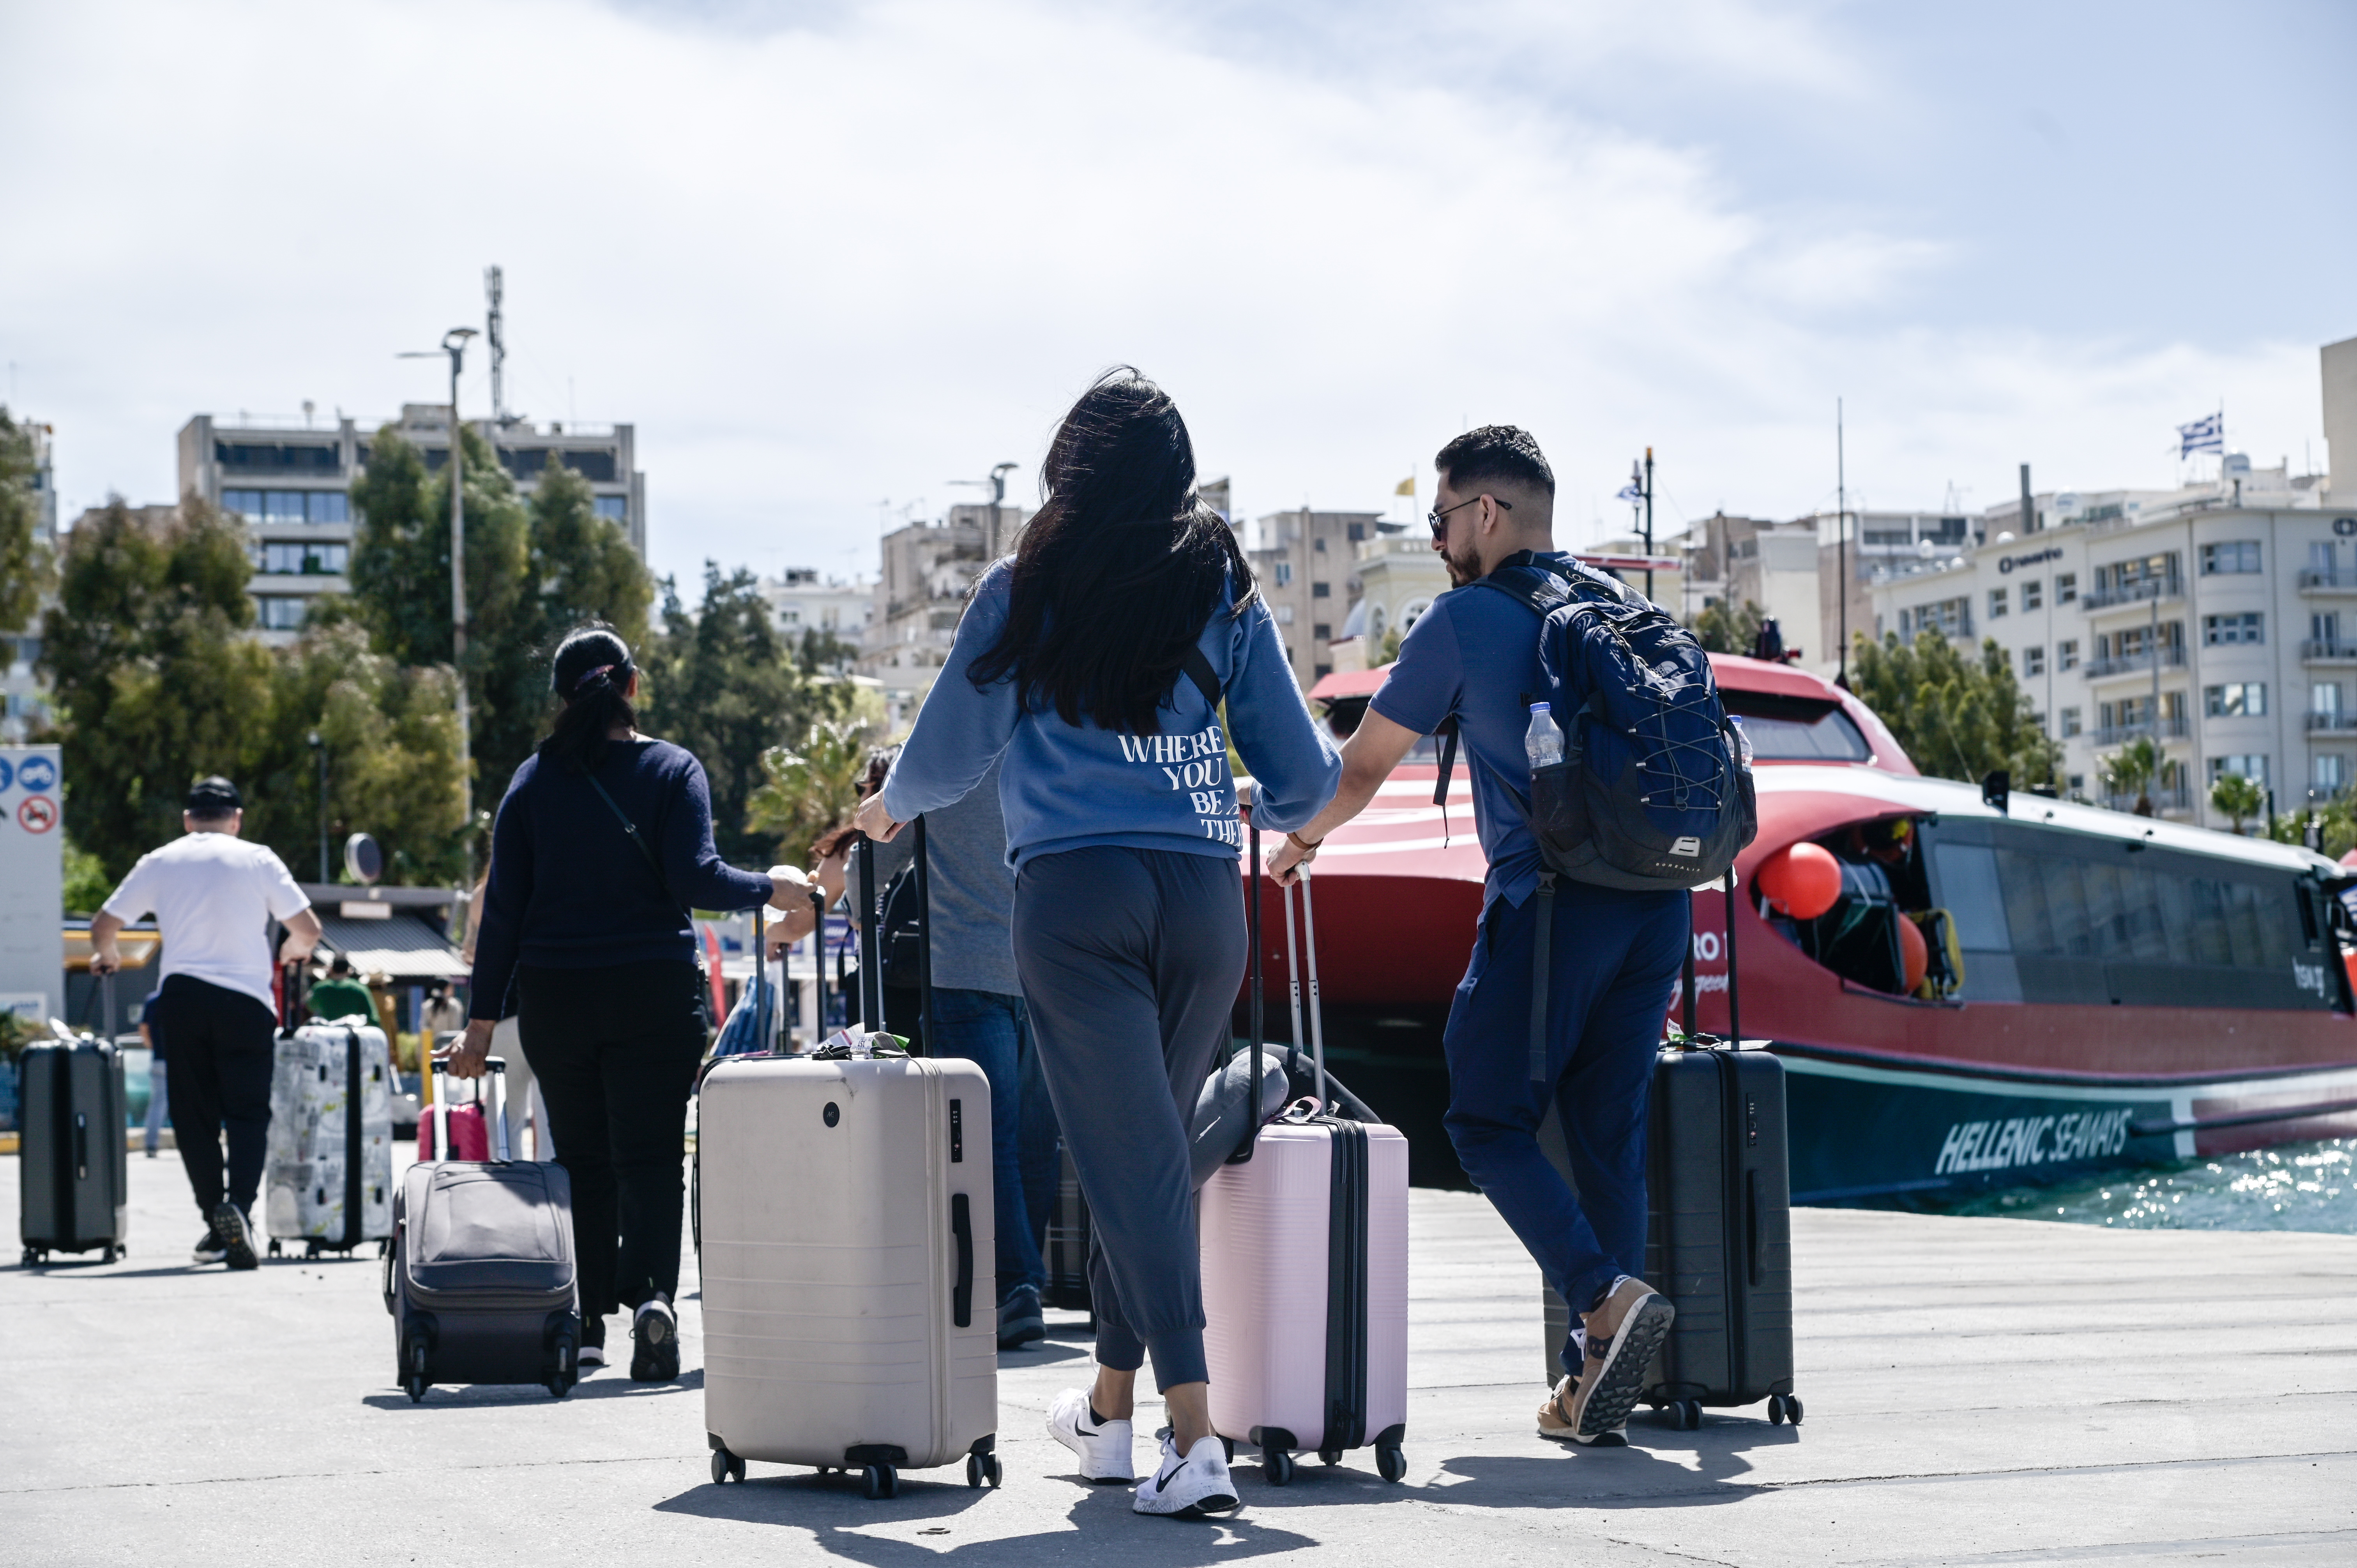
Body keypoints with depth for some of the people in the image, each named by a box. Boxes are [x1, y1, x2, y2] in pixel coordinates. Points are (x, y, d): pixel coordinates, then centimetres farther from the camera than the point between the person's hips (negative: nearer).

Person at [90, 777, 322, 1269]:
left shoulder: (160, 862, 10)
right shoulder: (257, 859, 5)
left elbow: (103, 926, 11)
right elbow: (307, 930, 3)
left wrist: (107, 956, 33)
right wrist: (293, 951, 26)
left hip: (181, 997, 2)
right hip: (245, 997, -2)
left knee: (193, 1116, 10)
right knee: (248, 1112, -1)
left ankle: (215, 1222, 10)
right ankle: (240, 1204, -23)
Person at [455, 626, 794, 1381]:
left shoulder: (534, 780, 4)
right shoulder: (673, 769, -2)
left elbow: (503, 908, 3)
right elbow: (694, 879, -13)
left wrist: (484, 1017, 5)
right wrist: (771, 885, 4)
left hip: (554, 999, 2)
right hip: (653, 992, -2)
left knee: (583, 1160, 11)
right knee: (648, 1157, -4)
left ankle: (587, 1323, 12)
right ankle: (652, 1295, -26)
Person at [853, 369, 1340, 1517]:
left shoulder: (1025, 590, 4)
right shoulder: (1226, 592, 9)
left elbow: (948, 750, 8)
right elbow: (1303, 777, 10)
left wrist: (888, 809, 30)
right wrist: (1283, 817, 34)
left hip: (1075, 889, -3)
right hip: (1203, 894, 3)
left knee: (1130, 1157, -6)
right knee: (1152, 1146, 16)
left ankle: (1195, 1439, -17)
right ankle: (1111, 1409, 30)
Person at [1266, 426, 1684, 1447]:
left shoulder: (1466, 620, -1)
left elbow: (1363, 767, 5)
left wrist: (1302, 836, 26)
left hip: (1550, 901, -6)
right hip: (1657, 897, 6)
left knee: (1490, 1121, 4)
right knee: (1609, 1132, 9)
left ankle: (1606, 1296, -17)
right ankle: (1596, 1383, 8)